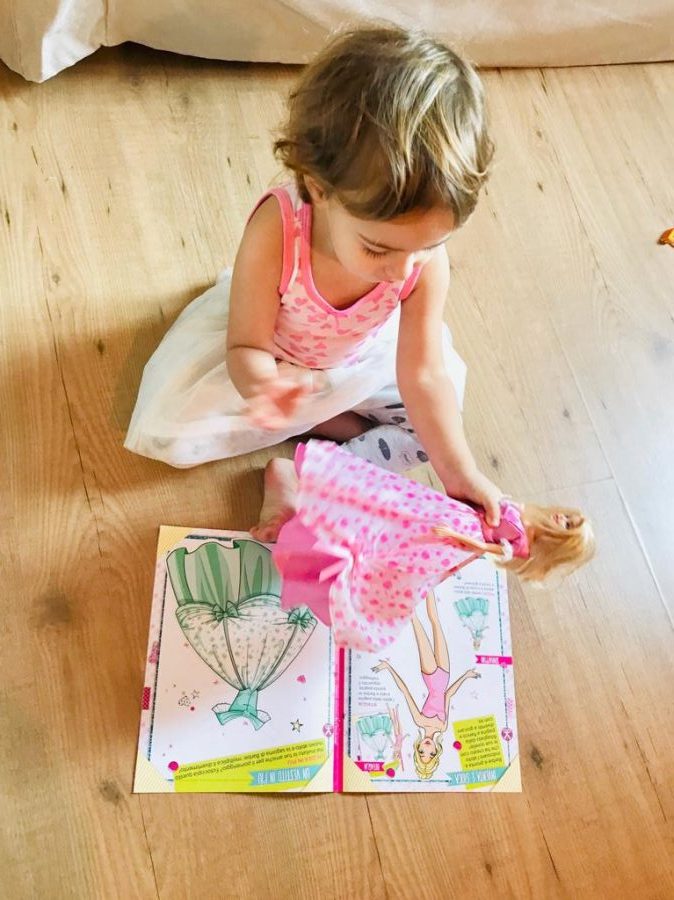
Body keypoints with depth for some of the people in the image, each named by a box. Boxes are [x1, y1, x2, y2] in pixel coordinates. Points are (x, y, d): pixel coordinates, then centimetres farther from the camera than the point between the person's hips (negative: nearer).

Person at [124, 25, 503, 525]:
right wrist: (265, 385, -56)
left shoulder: (426, 259, -33)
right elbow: (246, 347, -32)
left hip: (363, 357, 2)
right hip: (272, 353, -1)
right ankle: (332, 421, -7)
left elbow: (423, 375, -27)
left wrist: (461, 475, -29)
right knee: (165, 431, -15)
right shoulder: (274, 232, -41)